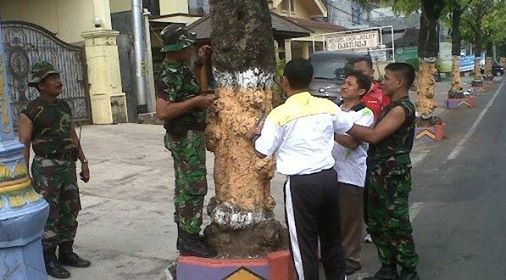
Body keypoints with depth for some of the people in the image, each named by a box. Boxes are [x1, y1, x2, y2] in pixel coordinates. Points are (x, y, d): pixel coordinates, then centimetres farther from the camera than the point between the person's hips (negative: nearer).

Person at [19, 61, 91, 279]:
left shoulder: (64, 106, 12)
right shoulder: (31, 111, -10)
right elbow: (24, 145, -12)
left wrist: (83, 162, 15)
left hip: (68, 166, 7)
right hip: (46, 168, -7)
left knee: (70, 212, 11)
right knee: (49, 216, -3)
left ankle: (66, 253, 24)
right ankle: (48, 260, 9)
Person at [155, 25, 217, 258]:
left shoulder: (179, 68, 11)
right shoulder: (169, 75, -19)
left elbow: (196, 89, 27)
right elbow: (163, 111, -28)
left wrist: (202, 62, 17)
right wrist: (196, 102, -25)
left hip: (189, 136, 10)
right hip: (186, 137, -10)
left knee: (185, 186, 14)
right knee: (194, 187, -6)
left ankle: (185, 236, 23)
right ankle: (189, 241, 1)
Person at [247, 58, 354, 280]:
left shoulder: (279, 114, -11)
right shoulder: (327, 106, 2)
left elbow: (262, 152, -6)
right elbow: (349, 128, 19)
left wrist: (254, 136, 14)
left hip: (300, 184, -5)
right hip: (328, 177, 5)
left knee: (304, 244, 7)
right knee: (332, 237, 20)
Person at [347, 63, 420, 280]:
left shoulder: (402, 108, -17)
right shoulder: (392, 106, 15)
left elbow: (373, 135, -24)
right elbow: (377, 134, 11)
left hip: (393, 175, -10)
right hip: (379, 172, 10)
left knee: (396, 225, 0)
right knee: (376, 223, 15)